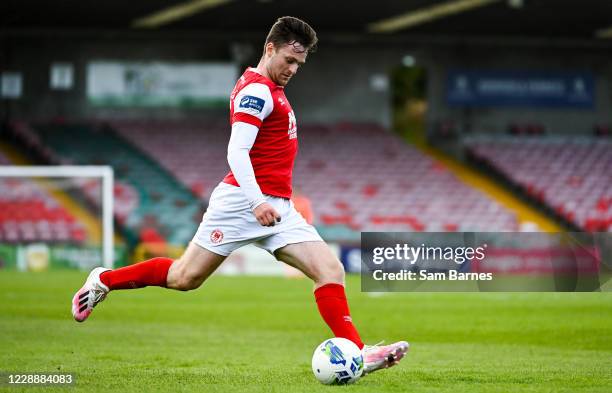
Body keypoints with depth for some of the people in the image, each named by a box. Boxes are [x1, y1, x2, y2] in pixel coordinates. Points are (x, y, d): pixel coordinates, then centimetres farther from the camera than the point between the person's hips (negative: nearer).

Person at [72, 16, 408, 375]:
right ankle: (103, 280, 21)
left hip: (278, 208, 9)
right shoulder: (257, 90, -12)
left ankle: (358, 353, -13)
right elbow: (237, 152, -22)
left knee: (331, 271, -7)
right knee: (184, 277, 0)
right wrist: (257, 201, -34)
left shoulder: (269, 89, 18)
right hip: (242, 201, -9)